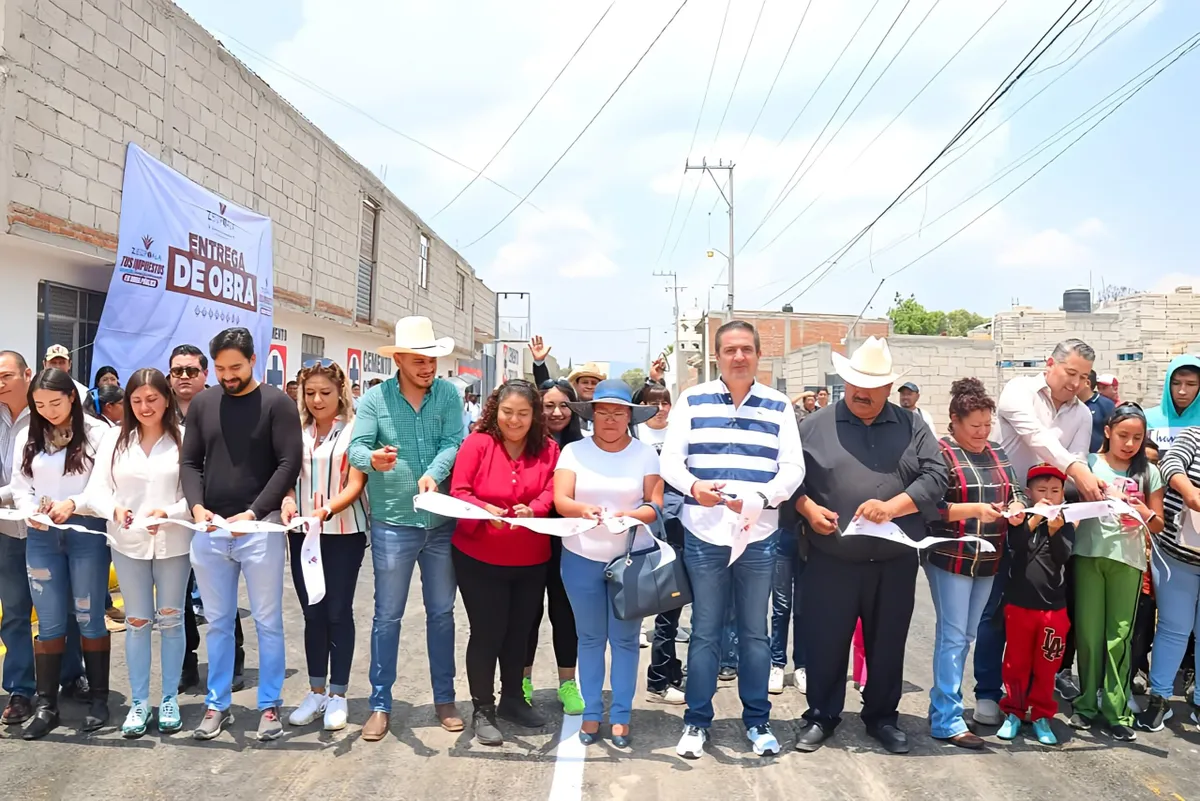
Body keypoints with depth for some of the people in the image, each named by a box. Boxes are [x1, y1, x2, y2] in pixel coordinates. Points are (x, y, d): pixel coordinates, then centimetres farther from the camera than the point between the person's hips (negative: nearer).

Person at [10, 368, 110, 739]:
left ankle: (98, 699, 17)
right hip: (41, 536, 3)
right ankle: (46, 705, 16)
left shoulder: (97, 433, -6)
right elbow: (20, 487, 7)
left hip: (87, 532, -3)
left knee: (89, 618, 6)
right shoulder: (27, 438, 7)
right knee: (49, 622, 7)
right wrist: (31, 510, -12)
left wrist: (73, 504, -21)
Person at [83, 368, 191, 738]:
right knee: (136, 621, 10)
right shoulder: (115, 438, 2)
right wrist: (114, 509, -23)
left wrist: (170, 513, -25)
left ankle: (170, 698, 23)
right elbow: (96, 488, -2)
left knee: (170, 620, 9)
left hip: (173, 543, -2)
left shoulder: (184, 438, -6)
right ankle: (139, 701, 22)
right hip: (128, 543, 2)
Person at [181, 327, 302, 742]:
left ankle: (270, 705, 16)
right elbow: (189, 462, 10)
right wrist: (196, 506, -8)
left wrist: (253, 512, -16)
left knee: (267, 622, 5)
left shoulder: (277, 403, -3)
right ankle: (217, 705, 24)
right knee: (218, 622, 13)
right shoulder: (202, 404, 9)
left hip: (260, 528, -3)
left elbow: (289, 463, -8)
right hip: (209, 531, 4)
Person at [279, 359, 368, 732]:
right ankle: (317, 691, 23)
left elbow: (355, 485, -11)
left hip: (344, 533, -4)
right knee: (312, 613, 10)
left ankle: (338, 694, 16)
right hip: (303, 533, 4)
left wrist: (327, 510, -27)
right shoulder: (297, 431, 6)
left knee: (338, 612, 3)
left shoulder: (354, 429, -5)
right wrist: (287, 500, -15)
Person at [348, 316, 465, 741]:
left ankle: (444, 698, 28)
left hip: (442, 522, 2)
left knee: (441, 612, 14)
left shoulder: (448, 394, -1)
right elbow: (356, 448, -12)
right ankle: (380, 703, 21)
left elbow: (454, 443, -12)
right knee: (387, 615, 8)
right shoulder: (374, 398, -4)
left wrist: (433, 474, -31)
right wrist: (373, 459, -36)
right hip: (392, 523, -1)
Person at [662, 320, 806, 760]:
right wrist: (694, 486, -23)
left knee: (755, 631, 12)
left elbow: (793, 467, 0)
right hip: (704, 536, -1)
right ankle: (697, 720, 20)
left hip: (759, 537, 1)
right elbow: (670, 458, -2)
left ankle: (757, 719, 26)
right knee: (705, 632, 8)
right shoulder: (692, 401, 3)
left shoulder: (779, 406, 6)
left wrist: (760, 499, -19)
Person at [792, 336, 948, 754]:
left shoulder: (912, 428, 7)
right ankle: (821, 715, 25)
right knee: (824, 642, 7)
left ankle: (882, 716, 32)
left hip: (895, 564, 2)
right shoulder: (815, 426, 3)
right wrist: (808, 509, -14)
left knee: (887, 644, 14)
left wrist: (893, 506, -16)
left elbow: (935, 478, -2)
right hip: (831, 561, -1)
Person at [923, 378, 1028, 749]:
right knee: (953, 636, -4)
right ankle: (947, 719, 2)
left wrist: (1016, 507, -4)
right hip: (950, 558, -7)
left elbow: (1017, 492, 18)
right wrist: (974, 510, -22)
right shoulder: (939, 453, -9)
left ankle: (944, 704, 26)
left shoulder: (999, 455, 12)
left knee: (966, 636, 14)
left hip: (988, 561, 7)